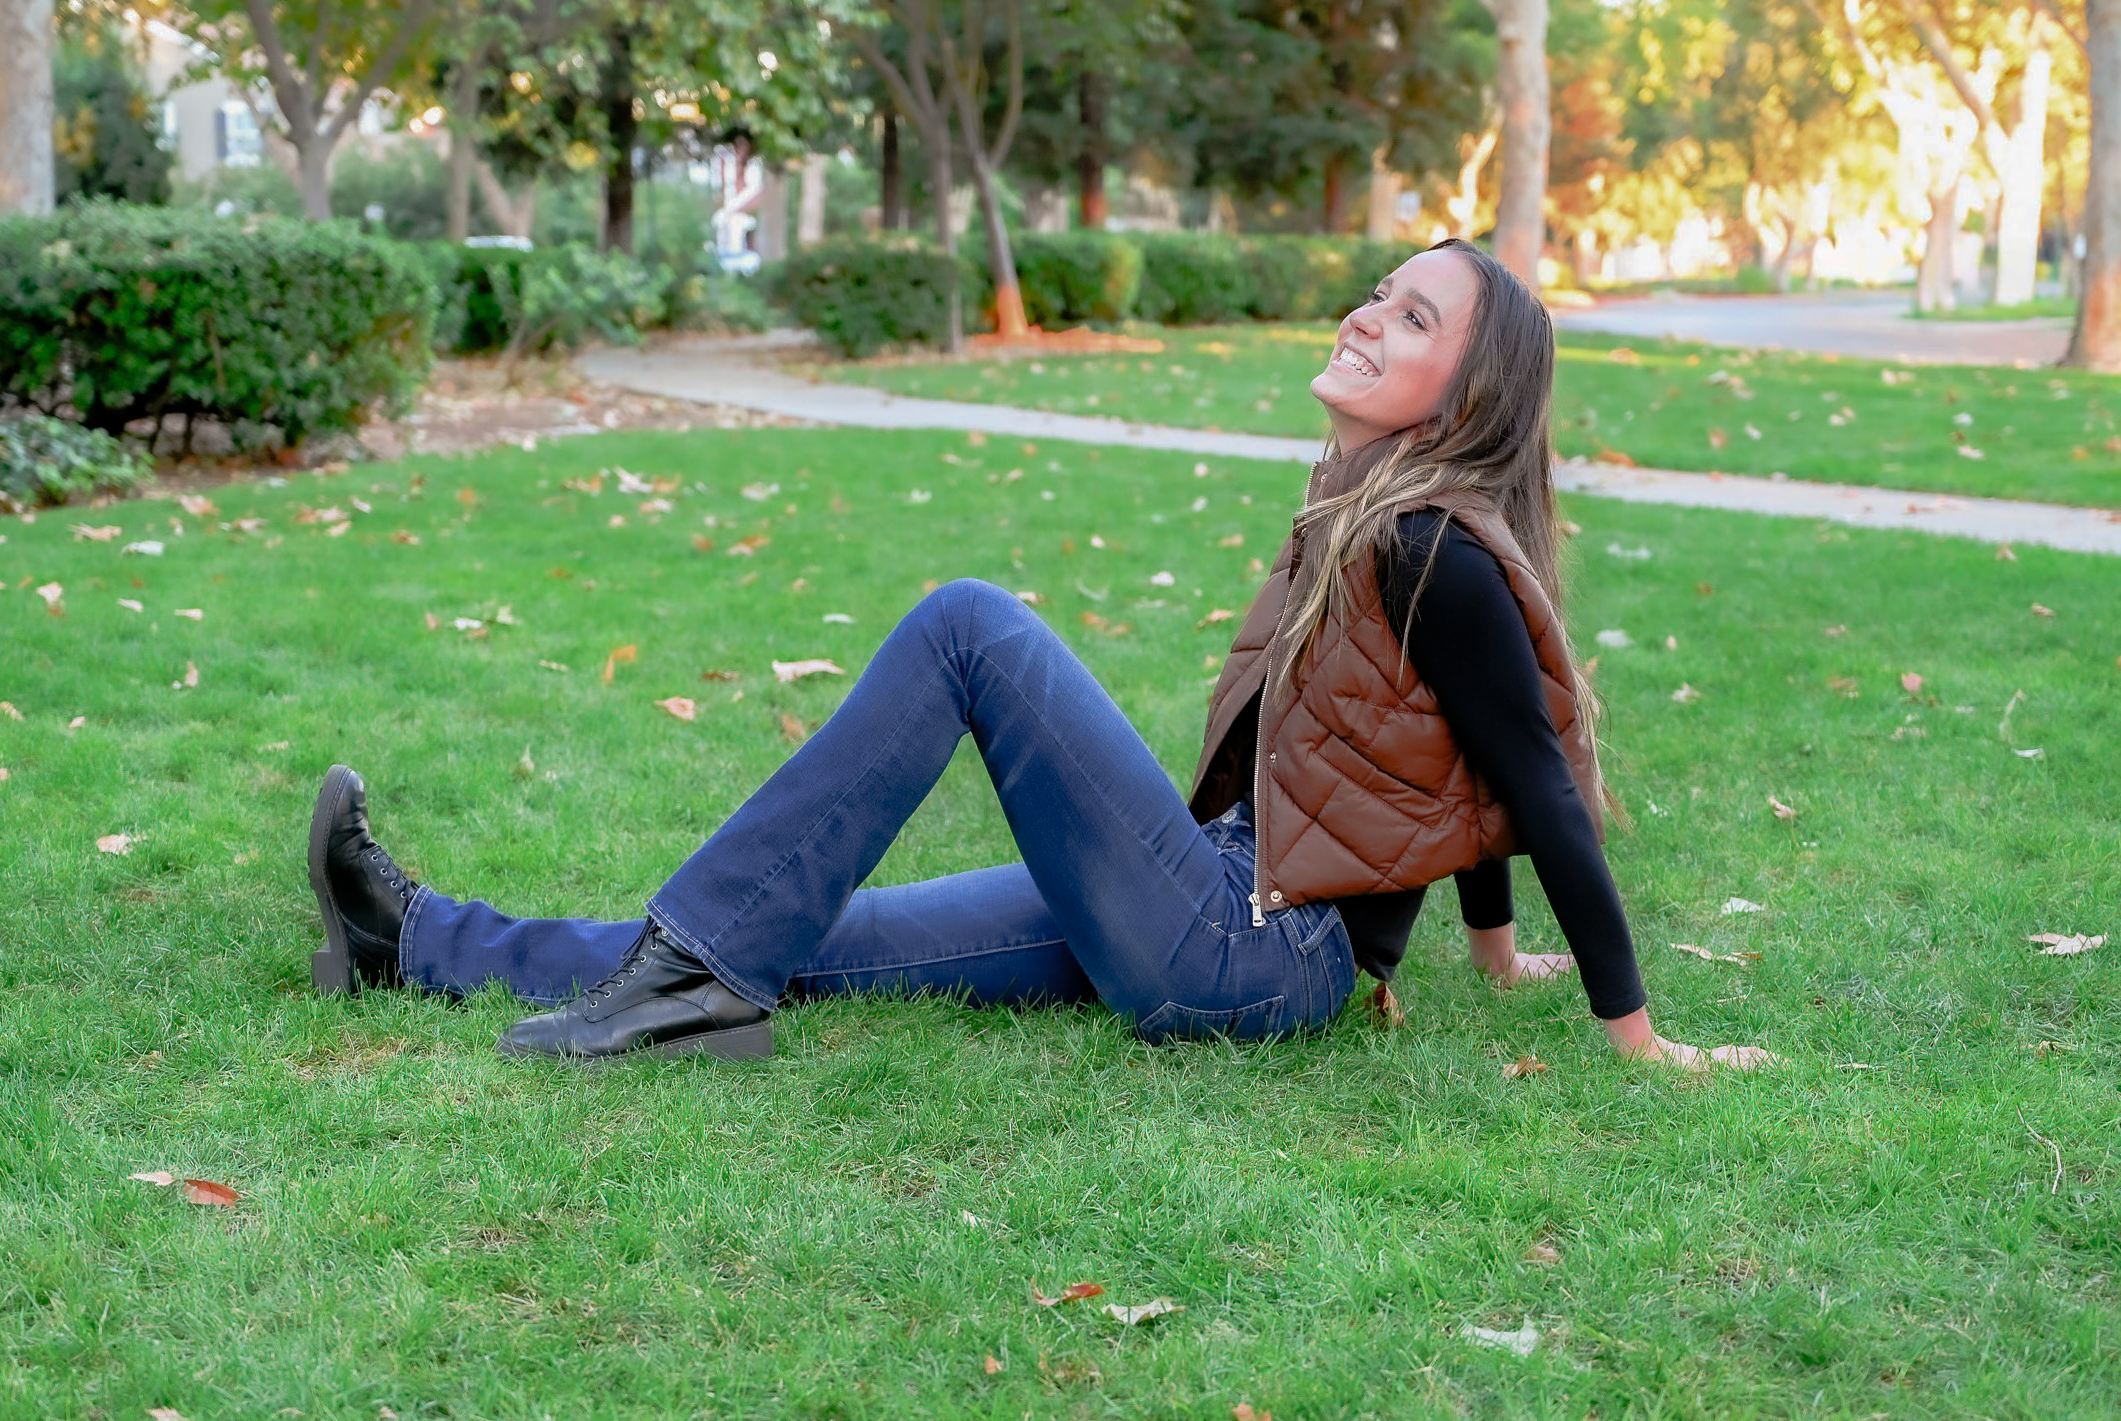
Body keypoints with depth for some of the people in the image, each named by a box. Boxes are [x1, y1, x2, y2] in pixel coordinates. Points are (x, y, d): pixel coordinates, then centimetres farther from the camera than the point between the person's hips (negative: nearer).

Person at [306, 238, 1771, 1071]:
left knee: (971, 622, -16)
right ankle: (414, 941, 7)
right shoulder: (1372, 513, 12)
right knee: (804, 941, 4)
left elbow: (1545, 793, -14)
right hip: (1228, 913, 9)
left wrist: (1639, 1040, -11)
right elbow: (1470, 772, 21)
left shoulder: (1433, 555, -16)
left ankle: (704, 965, -14)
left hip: (1250, 961, -9)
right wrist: (1496, 951, 30)